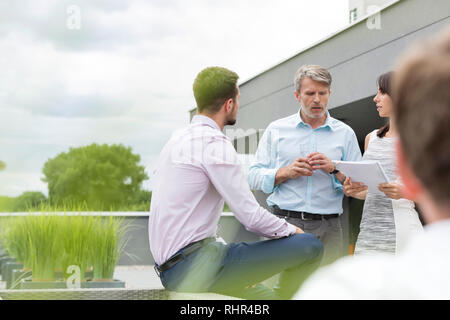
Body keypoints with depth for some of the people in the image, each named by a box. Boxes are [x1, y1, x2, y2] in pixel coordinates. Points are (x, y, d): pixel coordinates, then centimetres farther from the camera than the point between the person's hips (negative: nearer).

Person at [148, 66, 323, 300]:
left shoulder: (178, 139, 13)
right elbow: (252, 216, -17)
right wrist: (291, 230, 1)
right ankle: (281, 294, 12)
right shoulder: (214, 143, -15)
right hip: (196, 266, -10)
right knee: (310, 245, -9)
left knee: (262, 292, 31)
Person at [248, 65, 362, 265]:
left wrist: (334, 169, -9)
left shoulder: (345, 133, 13)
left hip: (327, 227, 1)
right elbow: (254, 177, 7)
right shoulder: (276, 130, 12)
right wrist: (285, 173, -9)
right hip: (284, 223, 0)